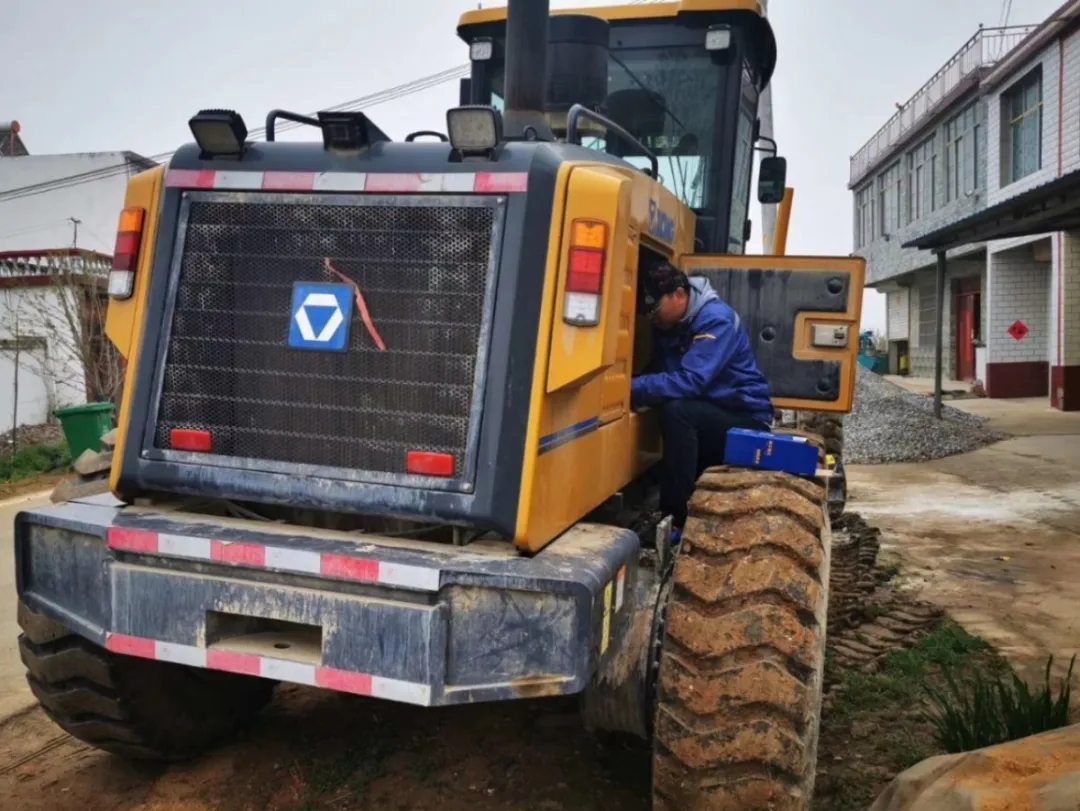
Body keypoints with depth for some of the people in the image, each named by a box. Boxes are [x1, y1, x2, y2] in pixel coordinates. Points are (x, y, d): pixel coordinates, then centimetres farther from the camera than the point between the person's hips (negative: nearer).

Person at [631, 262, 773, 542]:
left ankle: (674, 519, -28)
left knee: (676, 411, -31)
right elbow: (659, 373, 5)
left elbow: (690, 381, -31)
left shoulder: (717, 319, -20)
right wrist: (633, 389, -15)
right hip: (706, 419, 8)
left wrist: (632, 389, -34)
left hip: (744, 419, -8)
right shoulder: (669, 325, 5)